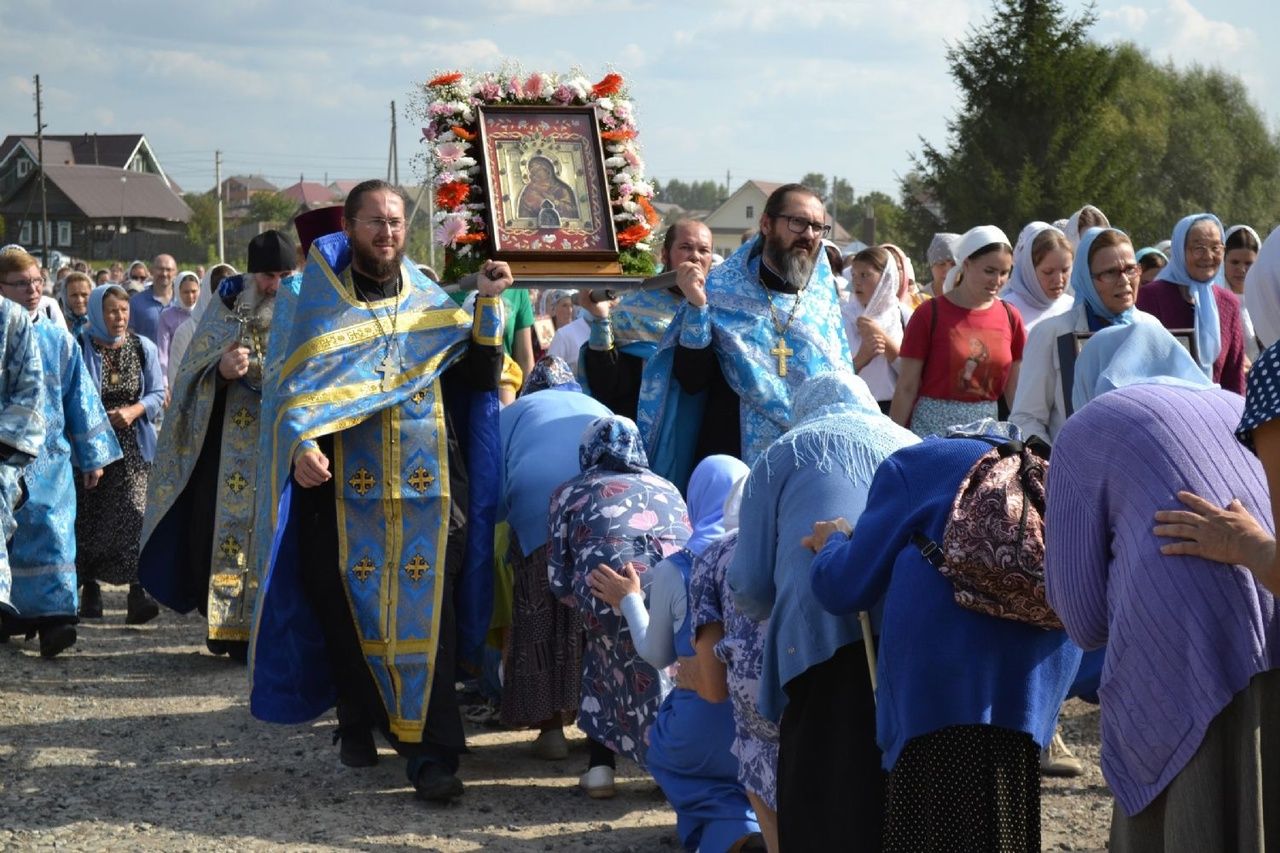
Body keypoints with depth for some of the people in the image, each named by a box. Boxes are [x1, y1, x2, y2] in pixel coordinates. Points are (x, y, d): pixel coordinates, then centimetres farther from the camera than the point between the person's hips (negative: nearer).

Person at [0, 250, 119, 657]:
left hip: (49, 458, 1)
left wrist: (93, 456, 11)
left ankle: (54, 617, -14)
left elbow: (81, 401, 11)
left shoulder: (60, 343, 8)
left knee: (51, 530, -10)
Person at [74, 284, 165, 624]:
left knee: (133, 513, -12)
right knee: (87, 516, 2)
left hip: (132, 447, 1)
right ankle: (90, 591, 15)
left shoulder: (143, 348, 7)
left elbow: (157, 393, 7)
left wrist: (133, 411, -13)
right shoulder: (79, 348, 0)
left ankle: (137, 595, -18)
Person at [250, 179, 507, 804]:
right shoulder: (315, 300, 6)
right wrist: (301, 444, -19)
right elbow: (288, 383, -1)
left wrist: (488, 304, -3)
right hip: (343, 488, -1)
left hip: (428, 489, 1)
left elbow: (481, 376, 7)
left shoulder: (430, 302, 12)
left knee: (427, 613, -6)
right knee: (346, 609, 5)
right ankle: (358, 724, 25)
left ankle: (431, 752, -6)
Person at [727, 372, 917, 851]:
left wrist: (785, 608, 39)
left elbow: (750, 587, 16)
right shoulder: (915, 447, 29)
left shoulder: (783, 455, 21)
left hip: (825, 635, -3)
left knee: (826, 810, 3)